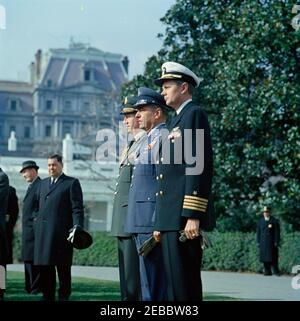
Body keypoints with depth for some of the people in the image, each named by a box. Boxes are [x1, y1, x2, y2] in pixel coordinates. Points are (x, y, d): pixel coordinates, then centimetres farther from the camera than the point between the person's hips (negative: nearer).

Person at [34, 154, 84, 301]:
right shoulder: (43, 183, 21)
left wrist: (77, 228, -15)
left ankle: (63, 296, 7)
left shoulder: (72, 183, 1)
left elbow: (77, 208, -6)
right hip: (42, 232, 6)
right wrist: (38, 220, 12)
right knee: (44, 266, 7)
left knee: (63, 267, 0)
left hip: (61, 232, -6)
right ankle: (47, 295, 15)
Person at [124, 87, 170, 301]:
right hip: (142, 224, 10)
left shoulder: (163, 138, -10)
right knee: (147, 283, 13)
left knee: (154, 287, -9)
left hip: (152, 225, -10)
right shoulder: (150, 140, 22)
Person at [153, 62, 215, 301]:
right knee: (176, 284, 10)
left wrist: (193, 216, -22)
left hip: (185, 218, -10)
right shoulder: (176, 121, 24)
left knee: (183, 287, -10)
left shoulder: (194, 114, -6)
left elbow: (198, 167, -16)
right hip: (172, 219, 10)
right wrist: (160, 223, 20)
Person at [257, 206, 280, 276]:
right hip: (263, 242, 4)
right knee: (265, 257, 1)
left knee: (273, 257, -6)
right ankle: (267, 271, 6)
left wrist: (276, 242, -9)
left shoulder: (274, 221, -2)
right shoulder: (260, 221, 10)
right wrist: (258, 242, 6)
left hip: (271, 242, -4)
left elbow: (277, 232, -3)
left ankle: (275, 270, -1)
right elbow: (258, 232, 12)